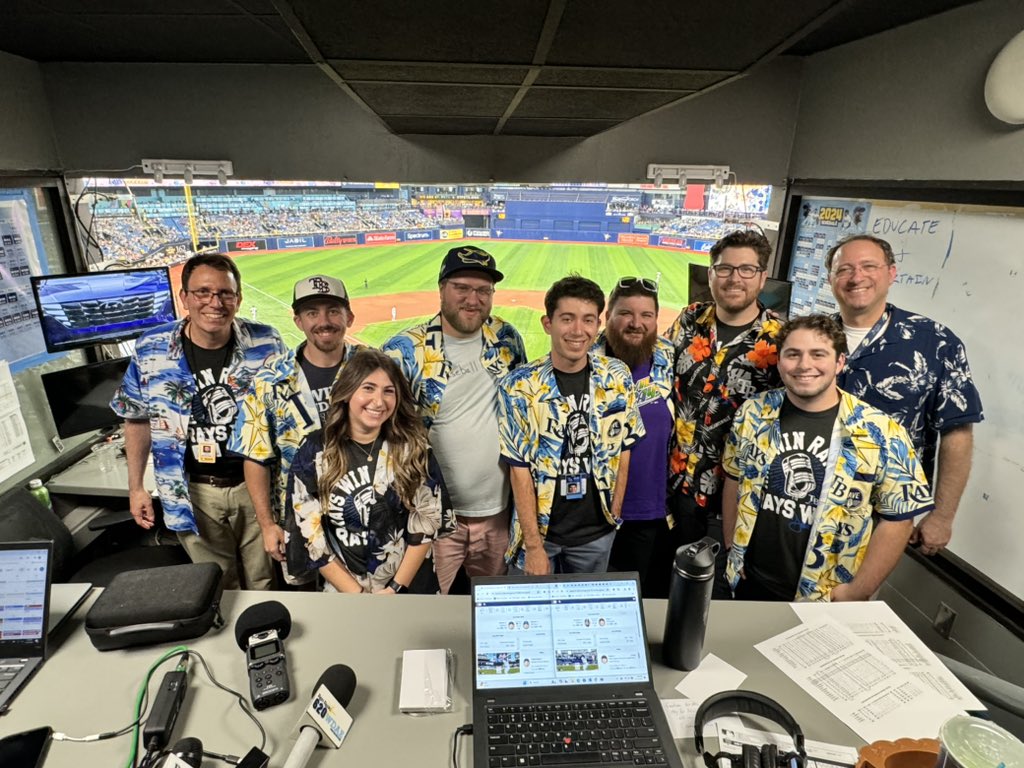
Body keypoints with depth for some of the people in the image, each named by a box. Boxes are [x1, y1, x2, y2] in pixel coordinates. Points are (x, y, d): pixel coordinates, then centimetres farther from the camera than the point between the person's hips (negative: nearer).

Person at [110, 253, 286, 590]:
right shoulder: (150, 350, -7)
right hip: (194, 493, 1)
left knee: (265, 584, 15)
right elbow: (137, 419, 7)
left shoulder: (266, 343, -9)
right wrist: (136, 487, 6)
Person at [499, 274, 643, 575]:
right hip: (539, 529, -2)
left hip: (598, 532, 3)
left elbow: (622, 448, 4)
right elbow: (520, 469, -13)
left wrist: (616, 512, 2)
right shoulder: (520, 385, -15)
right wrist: (534, 545, -13)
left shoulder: (618, 378, -6)